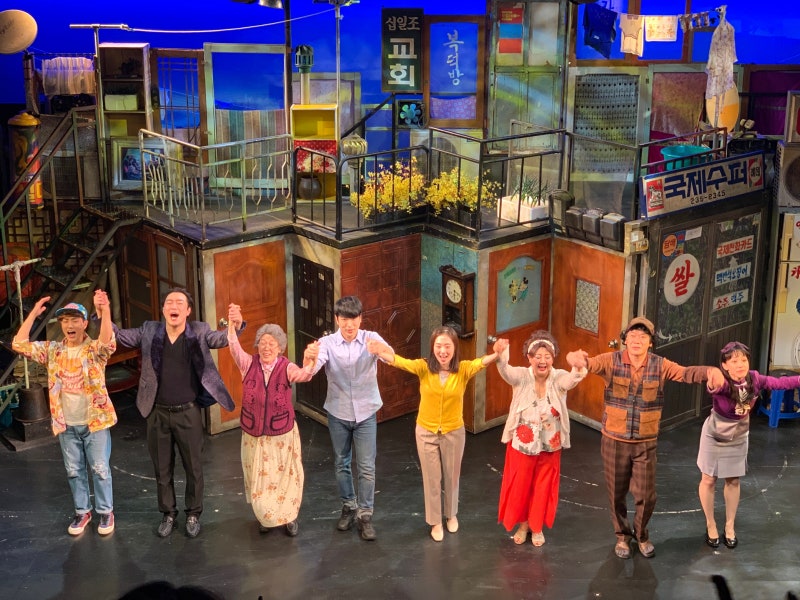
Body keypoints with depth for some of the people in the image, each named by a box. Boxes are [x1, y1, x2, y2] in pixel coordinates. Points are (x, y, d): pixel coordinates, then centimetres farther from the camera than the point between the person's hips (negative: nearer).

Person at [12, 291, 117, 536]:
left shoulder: (94, 349, -9)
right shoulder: (52, 350, 3)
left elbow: (108, 342, -32)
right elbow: (19, 344, -4)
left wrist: (105, 311, -49)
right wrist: (33, 314, -10)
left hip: (95, 422, -4)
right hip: (66, 425, 4)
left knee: (100, 469, 6)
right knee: (74, 471, 15)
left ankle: (105, 512, 21)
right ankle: (82, 511, 30)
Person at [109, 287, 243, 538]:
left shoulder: (198, 332, -7)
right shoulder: (149, 331, -2)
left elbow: (221, 338, -20)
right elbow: (120, 336, -3)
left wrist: (236, 325, -43)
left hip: (188, 413, -1)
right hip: (158, 413, 2)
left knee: (193, 467, 12)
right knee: (162, 468, 15)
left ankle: (193, 514, 31)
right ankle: (168, 513, 34)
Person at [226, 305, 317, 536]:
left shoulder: (287, 368, -14)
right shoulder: (249, 364, -10)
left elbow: (302, 375, -36)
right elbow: (234, 348, -28)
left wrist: (309, 365, -60)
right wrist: (232, 324, -48)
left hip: (282, 435, -1)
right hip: (254, 435, 1)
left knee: (285, 478, 13)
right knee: (258, 479, 16)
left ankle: (289, 517, 35)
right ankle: (264, 516, 40)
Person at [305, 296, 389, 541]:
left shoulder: (371, 338, -12)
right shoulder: (327, 342, -11)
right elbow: (312, 368, -28)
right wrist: (310, 357, -52)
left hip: (366, 413, -1)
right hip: (338, 414, 1)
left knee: (367, 467, 1)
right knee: (341, 464, 14)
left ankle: (365, 515, 14)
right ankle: (349, 507, 32)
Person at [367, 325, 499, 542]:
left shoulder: (463, 369, -17)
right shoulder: (424, 367, -17)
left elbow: (481, 362, -37)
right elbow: (403, 362, -35)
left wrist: (496, 355, -61)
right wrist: (382, 353, -58)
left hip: (454, 433, 0)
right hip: (426, 432, 0)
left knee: (452, 477, 20)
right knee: (432, 479, 14)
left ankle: (451, 514, 45)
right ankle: (435, 521, 35)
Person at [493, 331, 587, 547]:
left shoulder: (559, 378, -13)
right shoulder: (522, 377, -14)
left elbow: (572, 379, -35)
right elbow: (506, 371, -35)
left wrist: (578, 368, -60)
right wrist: (500, 355, -59)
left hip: (549, 446, 1)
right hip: (521, 444, -1)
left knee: (543, 488, 15)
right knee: (520, 486, 13)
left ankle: (537, 527, 36)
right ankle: (522, 524, 36)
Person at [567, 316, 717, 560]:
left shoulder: (660, 365, -8)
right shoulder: (611, 360, -12)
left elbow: (687, 373, -20)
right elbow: (587, 363, -27)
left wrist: (710, 371, -41)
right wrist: (575, 357, -53)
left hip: (646, 443, 1)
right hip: (614, 440, -1)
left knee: (646, 495, 9)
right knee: (617, 493, 13)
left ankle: (641, 535, 37)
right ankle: (622, 536, 38)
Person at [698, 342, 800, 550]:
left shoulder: (754, 379, -21)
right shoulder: (722, 383, -35)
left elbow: (780, 382, -12)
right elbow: (714, 386, -58)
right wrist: (713, 382, -82)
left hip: (739, 438, 4)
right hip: (715, 438, -4)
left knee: (733, 481, 16)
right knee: (708, 480, 10)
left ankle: (730, 526, 33)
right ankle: (710, 525, 30)